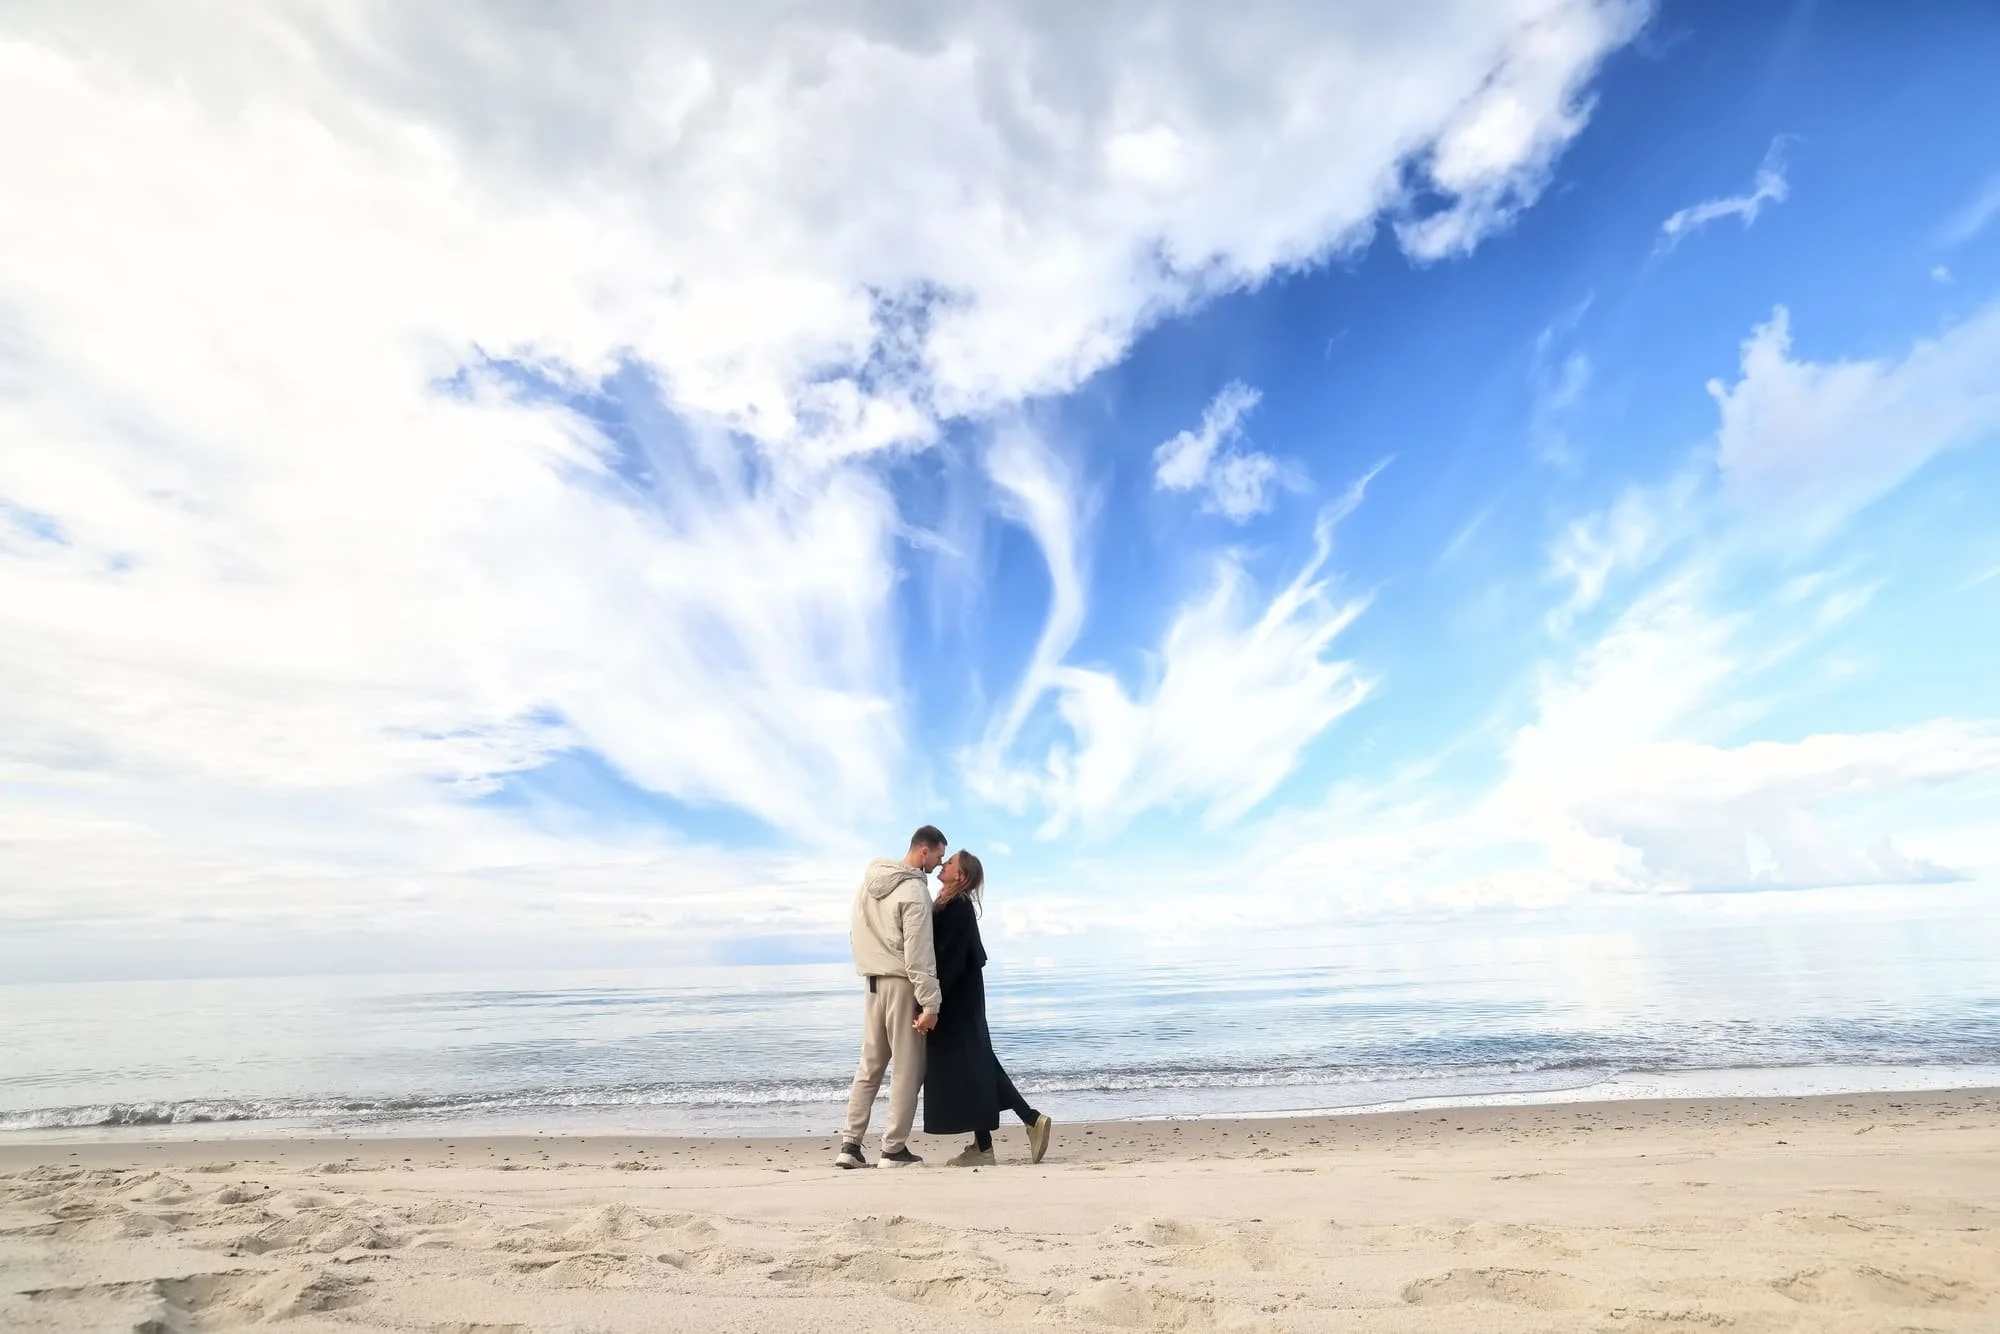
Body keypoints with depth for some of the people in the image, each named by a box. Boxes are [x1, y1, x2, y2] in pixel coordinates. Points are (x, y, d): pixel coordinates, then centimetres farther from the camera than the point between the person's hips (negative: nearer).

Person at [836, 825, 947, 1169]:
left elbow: (855, 932, 14)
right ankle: (894, 1149, 9)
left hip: (873, 981, 8)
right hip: (902, 983, -8)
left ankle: (850, 1144, 15)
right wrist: (930, 1003, -18)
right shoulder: (914, 890, -17)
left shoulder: (869, 879, 8)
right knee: (907, 1069, 3)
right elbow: (919, 953, -20)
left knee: (869, 1065, 14)